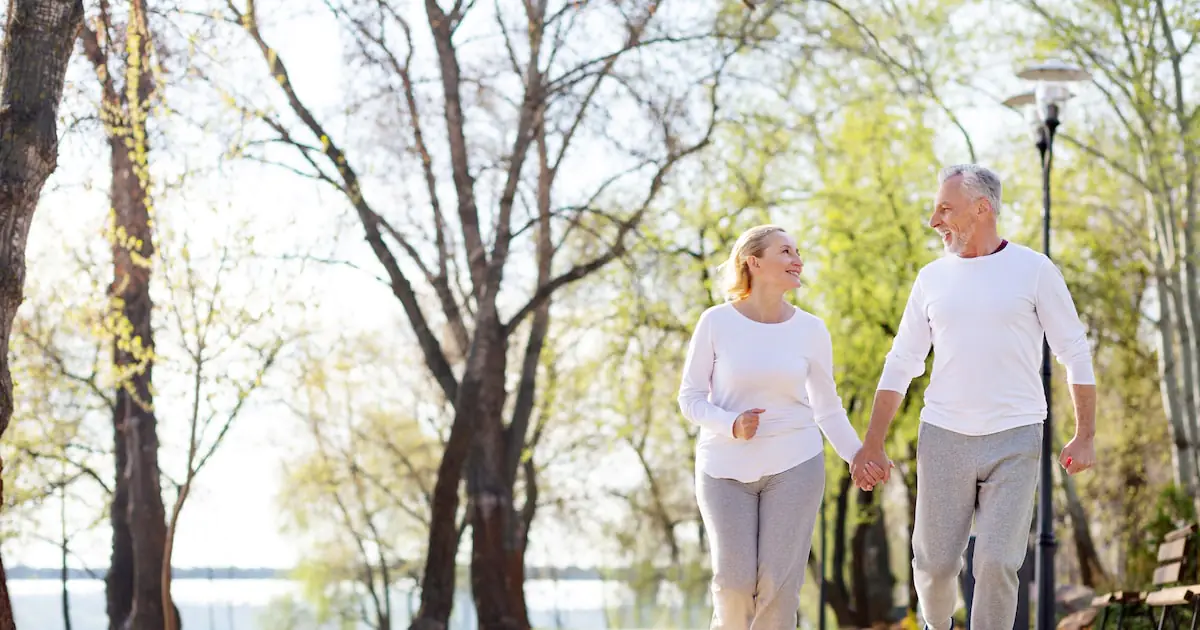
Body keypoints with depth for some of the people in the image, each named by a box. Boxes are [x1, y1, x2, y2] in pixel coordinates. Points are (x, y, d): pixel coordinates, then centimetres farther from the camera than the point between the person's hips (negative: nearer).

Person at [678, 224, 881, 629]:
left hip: (793, 463, 1)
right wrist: (732, 425, -20)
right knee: (734, 581, -6)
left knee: (780, 582, -4)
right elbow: (691, 398, -2)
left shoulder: (811, 330, 0)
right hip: (726, 466, -1)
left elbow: (828, 408, 7)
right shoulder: (717, 323, -5)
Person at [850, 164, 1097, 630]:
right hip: (944, 436, 3)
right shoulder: (932, 278, 7)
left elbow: (1075, 355, 1)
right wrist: (871, 446, 6)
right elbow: (901, 365, 10)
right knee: (935, 561, 6)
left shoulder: (1034, 271, -2)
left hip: (1014, 439, -3)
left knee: (997, 565, -10)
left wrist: (1085, 437, -4)